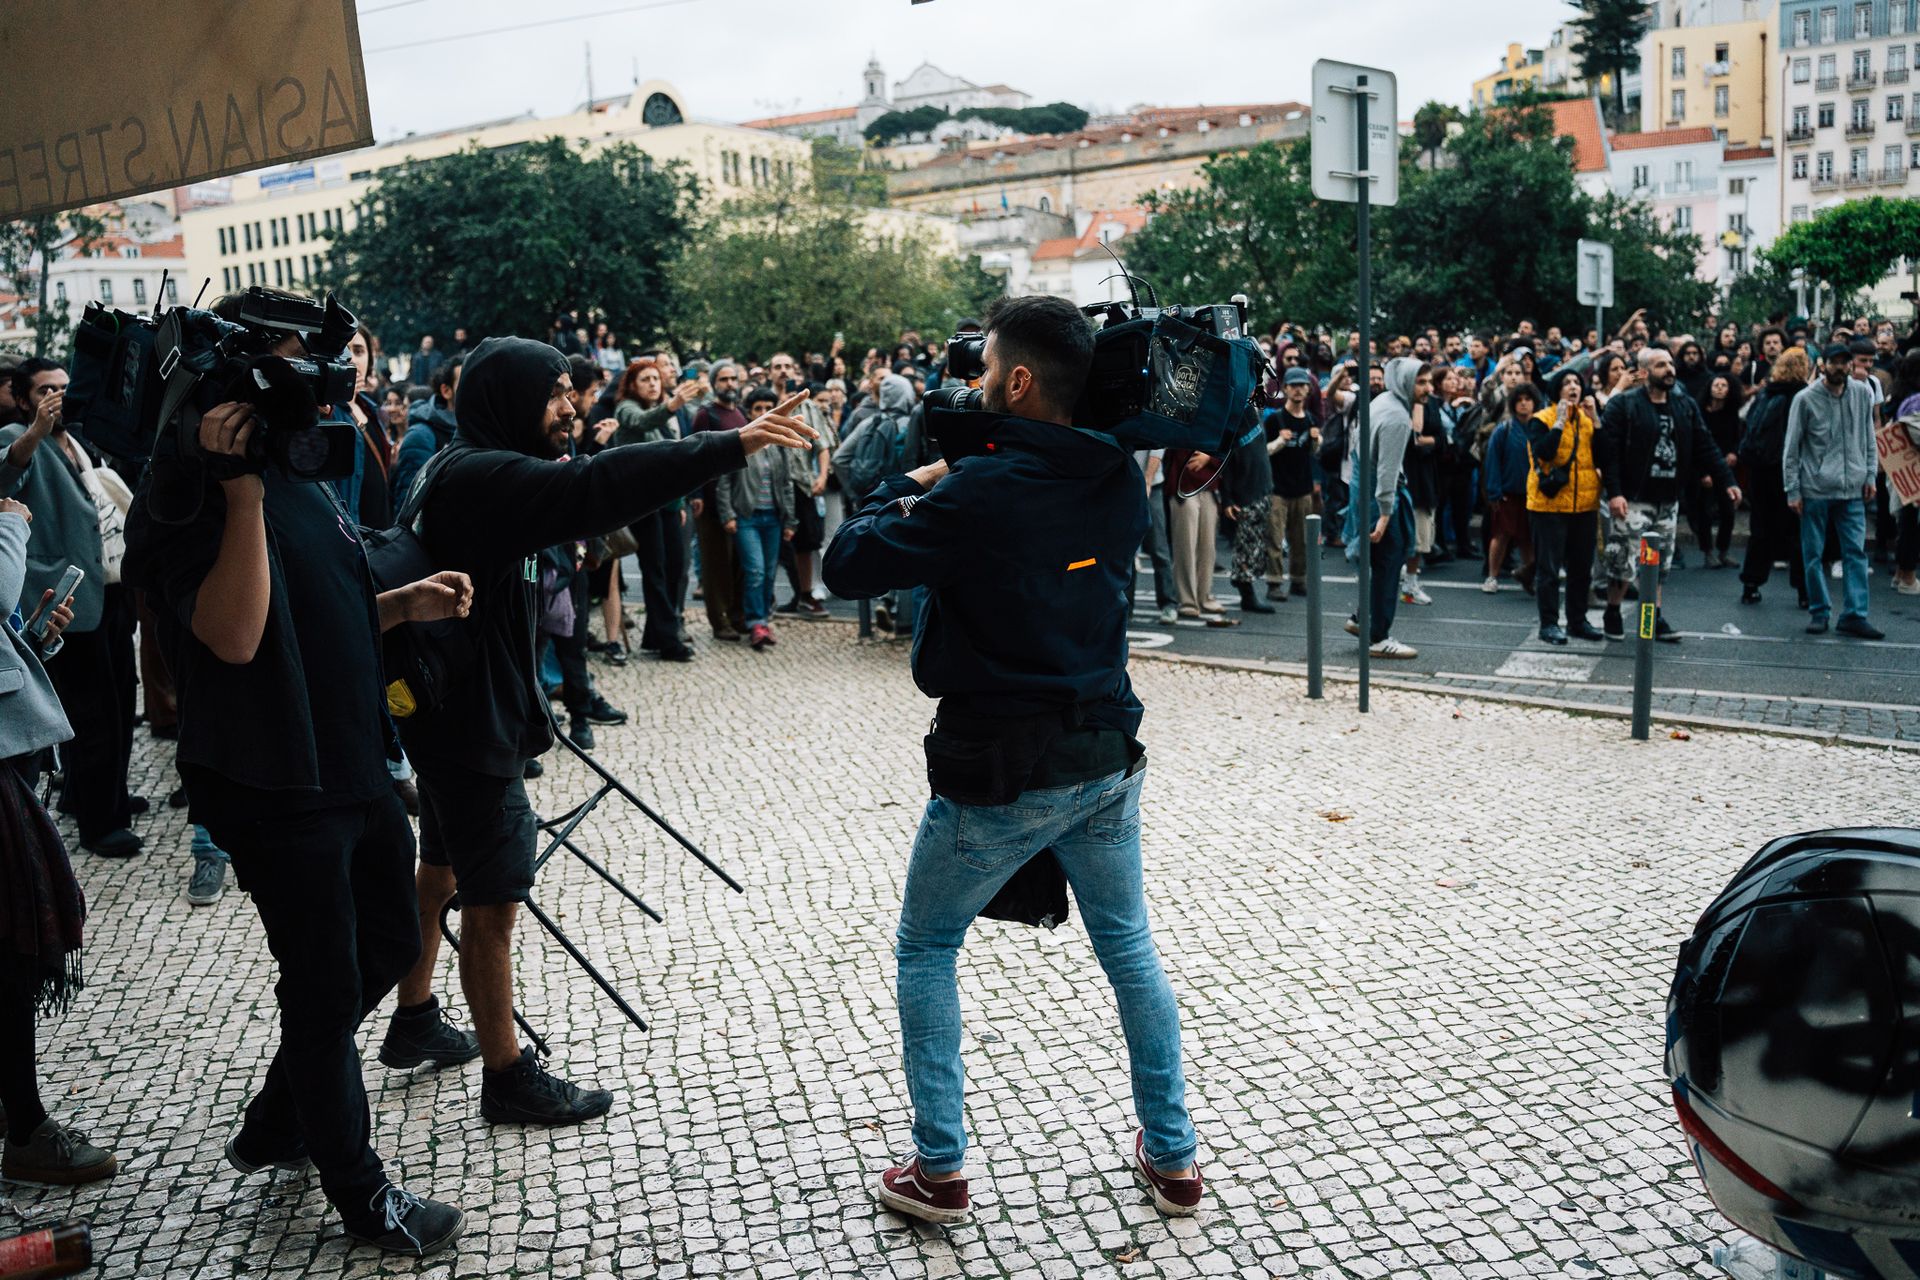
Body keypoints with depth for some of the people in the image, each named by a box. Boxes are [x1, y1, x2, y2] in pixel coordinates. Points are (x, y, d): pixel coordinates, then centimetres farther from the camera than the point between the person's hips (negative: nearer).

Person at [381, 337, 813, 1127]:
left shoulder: (470, 471, 11)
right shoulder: (482, 476, -23)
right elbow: (598, 488, -38)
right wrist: (728, 447, -40)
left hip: (456, 713, 11)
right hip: (472, 722, -11)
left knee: (440, 871, 24)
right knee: (493, 903, -2)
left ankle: (414, 1022, 41)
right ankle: (505, 1076, 10)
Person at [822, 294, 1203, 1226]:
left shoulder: (976, 494, -21)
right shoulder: (1121, 481, 0)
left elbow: (845, 566, -13)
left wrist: (910, 486, 3)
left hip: (1000, 774, -6)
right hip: (1106, 758, 6)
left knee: (925, 951, 14)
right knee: (1129, 948, 20)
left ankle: (939, 1169, 19)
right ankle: (1172, 1157, 29)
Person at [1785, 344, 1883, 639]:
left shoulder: (1862, 393, 5)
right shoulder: (1805, 398, -5)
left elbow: (1869, 438, 13)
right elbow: (1791, 448, -2)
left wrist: (1870, 474, 5)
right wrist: (1792, 491, -5)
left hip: (1852, 489, 3)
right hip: (1815, 488, -2)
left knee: (1856, 552, -1)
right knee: (1813, 554, 4)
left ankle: (1854, 615, 1)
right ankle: (1819, 612, 16)